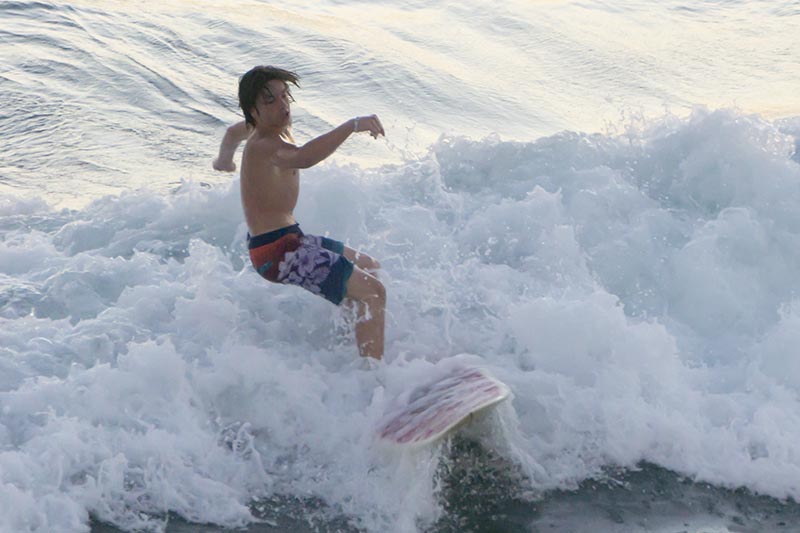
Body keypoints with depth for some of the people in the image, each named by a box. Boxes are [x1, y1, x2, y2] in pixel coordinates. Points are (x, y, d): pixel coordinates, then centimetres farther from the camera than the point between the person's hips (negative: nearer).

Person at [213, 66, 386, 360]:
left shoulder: (267, 127, 9)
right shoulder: (265, 145, -24)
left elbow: (233, 132, 32)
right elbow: (302, 158, -48)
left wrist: (224, 162, 49)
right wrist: (351, 126, -54)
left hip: (289, 237, 11)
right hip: (277, 252, -11)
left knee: (370, 267, 25)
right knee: (372, 291, -20)